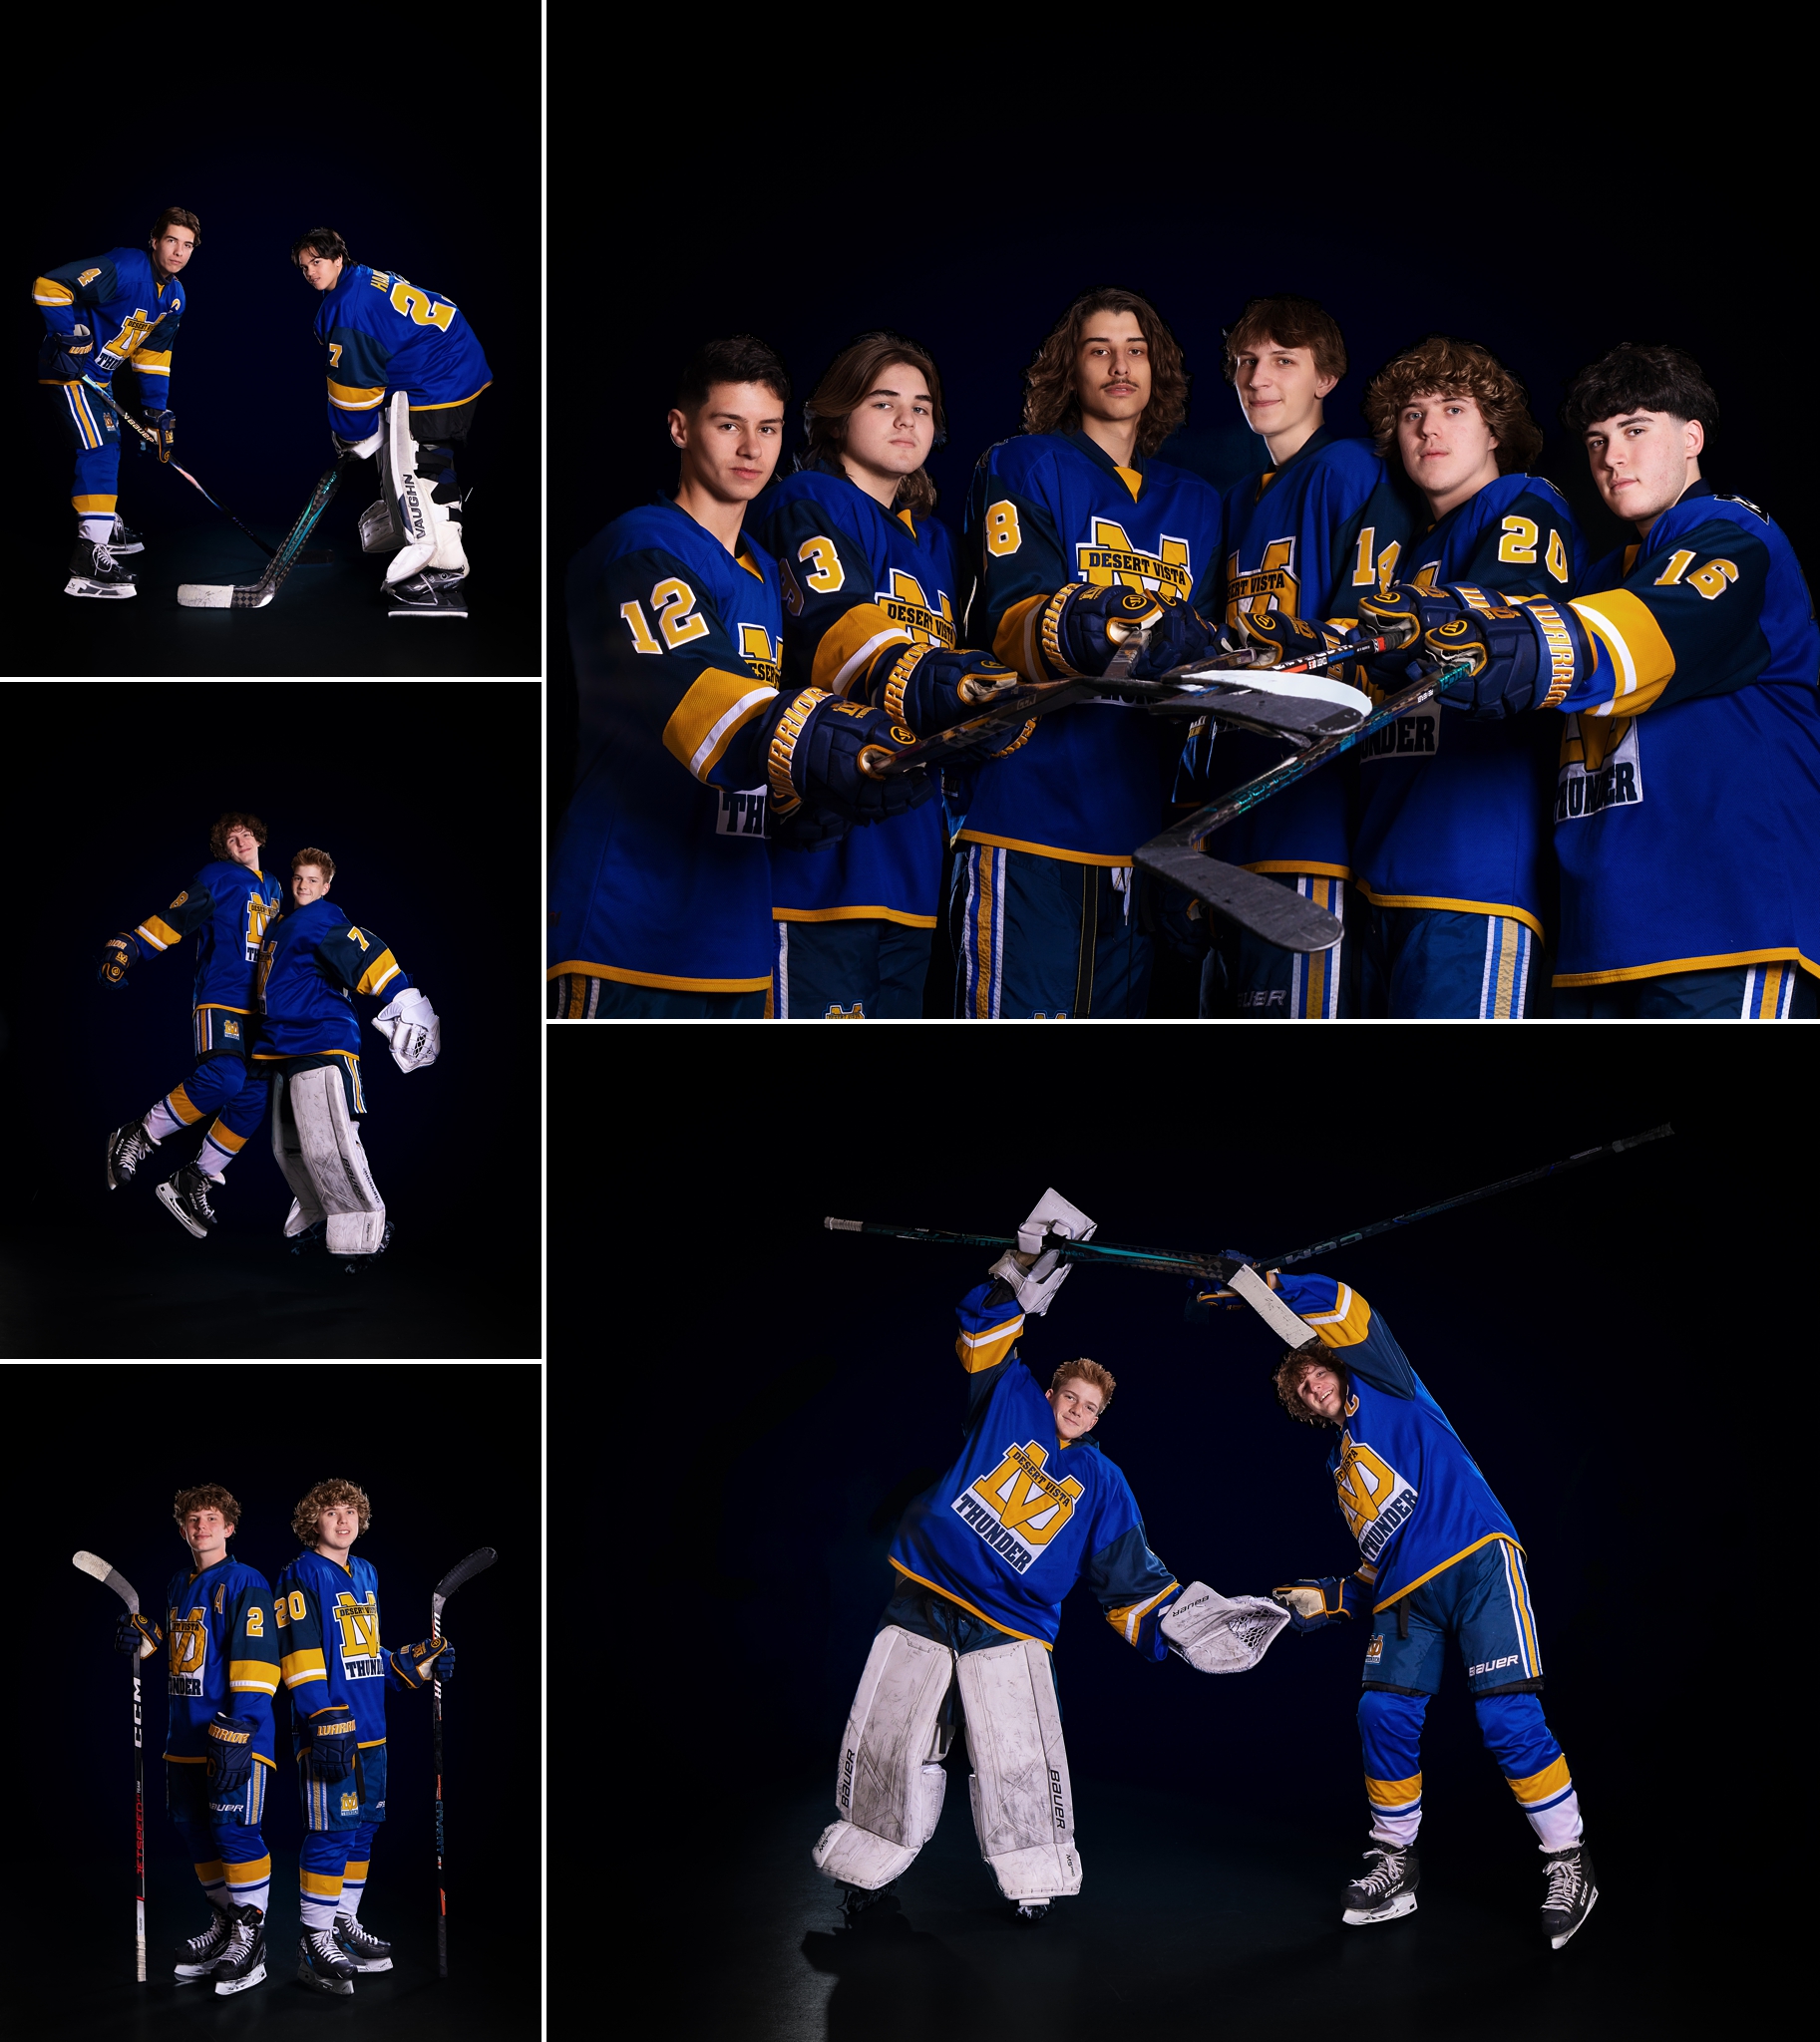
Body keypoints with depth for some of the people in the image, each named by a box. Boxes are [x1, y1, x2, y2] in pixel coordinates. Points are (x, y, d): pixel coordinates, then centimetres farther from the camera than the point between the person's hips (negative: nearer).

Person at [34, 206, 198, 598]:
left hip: (99, 373, 10)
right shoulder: (123, 270, -25)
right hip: (70, 368, -10)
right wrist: (70, 341, -26)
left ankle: (106, 524, 48)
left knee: (109, 445, 25)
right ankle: (89, 557, -25)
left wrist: (158, 409, 9)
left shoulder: (175, 295, 4)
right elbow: (49, 287, -29)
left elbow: (154, 352, 14)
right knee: (99, 449, -18)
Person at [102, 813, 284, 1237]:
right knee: (223, 1076, -29)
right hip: (221, 998, -7)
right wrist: (128, 948, -20)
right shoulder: (217, 879, 1)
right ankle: (137, 1138, -16)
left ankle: (192, 1184, 5)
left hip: (258, 1009, 7)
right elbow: (174, 920, -7)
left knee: (252, 1099, -3)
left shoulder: (273, 889, 20)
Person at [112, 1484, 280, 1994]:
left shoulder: (245, 1584, -9)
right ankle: (224, 1921, 27)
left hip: (235, 1734, -8)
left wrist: (237, 1733, -23)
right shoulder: (179, 1586, 15)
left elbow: (255, 1661, -16)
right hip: (187, 1734, 8)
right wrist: (144, 1636, 6)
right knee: (195, 1830, 12)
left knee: (233, 1828, -11)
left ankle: (249, 1937, -1)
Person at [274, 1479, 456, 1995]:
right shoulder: (303, 1576, -6)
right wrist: (325, 1723, -21)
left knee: (364, 1826, 13)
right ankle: (315, 1944, -3)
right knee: (332, 1831, -9)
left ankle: (344, 1922, 25)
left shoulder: (365, 1575, 18)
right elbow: (301, 1657, -14)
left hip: (369, 1728, 8)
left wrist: (418, 1666, 12)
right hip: (329, 1730, -8)